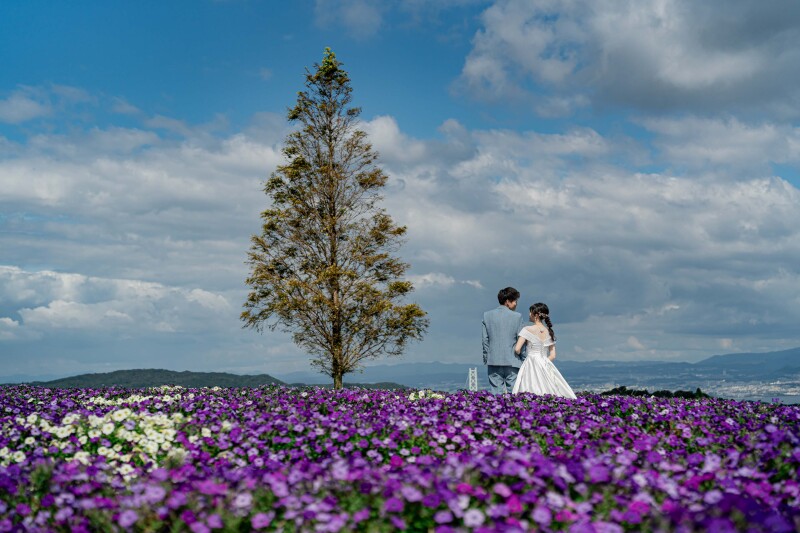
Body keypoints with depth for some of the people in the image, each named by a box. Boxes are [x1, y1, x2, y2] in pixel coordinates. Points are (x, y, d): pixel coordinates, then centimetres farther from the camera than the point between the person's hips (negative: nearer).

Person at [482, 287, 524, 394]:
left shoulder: (487, 315, 5)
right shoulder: (517, 316, -4)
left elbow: (485, 339, 6)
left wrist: (486, 358, 13)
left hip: (493, 361, 3)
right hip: (512, 361, -2)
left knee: (495, 394, 3)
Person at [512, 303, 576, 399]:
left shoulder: (527, 330, -5)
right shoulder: (549, 332, 10)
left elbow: (517, 349, -11)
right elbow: (553, 355, 10)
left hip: (531, 365, -5)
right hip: (545, 366, 5)